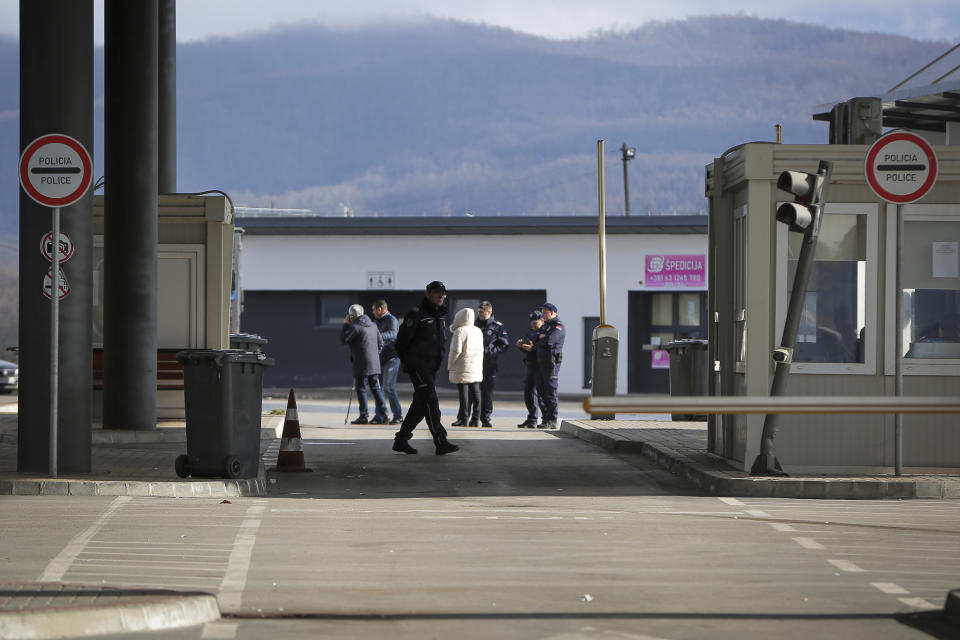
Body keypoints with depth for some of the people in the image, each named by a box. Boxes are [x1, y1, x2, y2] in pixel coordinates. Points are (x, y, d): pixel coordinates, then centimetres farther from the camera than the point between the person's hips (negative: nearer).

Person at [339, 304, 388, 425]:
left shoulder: (355, 327, -11)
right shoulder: (373, 326, 14)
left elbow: (343, 340, -9)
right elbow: (380, 342, 16)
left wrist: (345, 324, -1)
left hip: (361, 365, -7)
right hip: (375, 364, 7)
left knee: (361, 389, -1)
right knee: (376, 388, 9)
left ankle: (363, 416, -2)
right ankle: (382, 413, 3)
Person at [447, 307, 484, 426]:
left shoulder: (460, 331, -10)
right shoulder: (478, 331, 12)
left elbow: (456, 350, -15)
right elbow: (481, 350, 15)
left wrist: (450, 364, -4)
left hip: (463, 368, -6)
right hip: (476, 368, 6)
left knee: (463, 393, -4)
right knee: (475, 392, 7)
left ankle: (463, 419, -5)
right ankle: (475, 419, 8)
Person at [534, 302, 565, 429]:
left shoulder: (558, 326, -9)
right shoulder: (545, 326, 21)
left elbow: (549, 340, -22)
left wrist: (538, 341, -5)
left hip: (551, 362, -9)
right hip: (541, 362, 9)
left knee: (550, 391, -9)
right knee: (542, 391, 9)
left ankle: (552, 421, -8)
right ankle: (546, 419, 13)